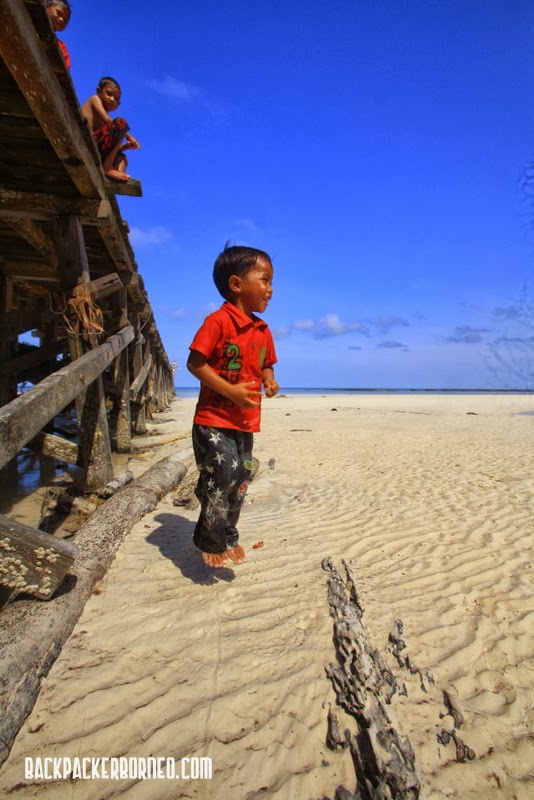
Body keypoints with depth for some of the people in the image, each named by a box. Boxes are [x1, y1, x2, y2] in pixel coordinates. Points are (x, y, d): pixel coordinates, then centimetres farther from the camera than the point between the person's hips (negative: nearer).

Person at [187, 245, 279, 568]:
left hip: (246, 422, 7)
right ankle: (210, 541, 14)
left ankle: (228, 535, 33)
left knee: (241, 480, 13)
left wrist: (270, 381, -2)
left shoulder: (262, 330, 10)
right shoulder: (219, 321, -12)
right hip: (214, 419, -7)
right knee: (222, 475, -10)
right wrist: (231, 390, -22)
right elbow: (195, 362, -15)